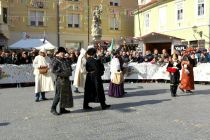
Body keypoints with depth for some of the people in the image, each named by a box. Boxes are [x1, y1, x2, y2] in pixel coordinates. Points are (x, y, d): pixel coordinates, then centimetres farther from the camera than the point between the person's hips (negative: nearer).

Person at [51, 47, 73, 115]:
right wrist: (61, 73, -19)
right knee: (59, 94, -9)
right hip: (60, 79, -9)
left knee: (66, 94, 11)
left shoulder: (65, 60, 18)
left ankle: (62, 108, 20)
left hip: (66, 79, 9)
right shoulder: (55, 60, -7)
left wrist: (69, 72, 9)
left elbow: (69, 67, 28)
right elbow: (54, 70, -15)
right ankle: (53, 108, 2)